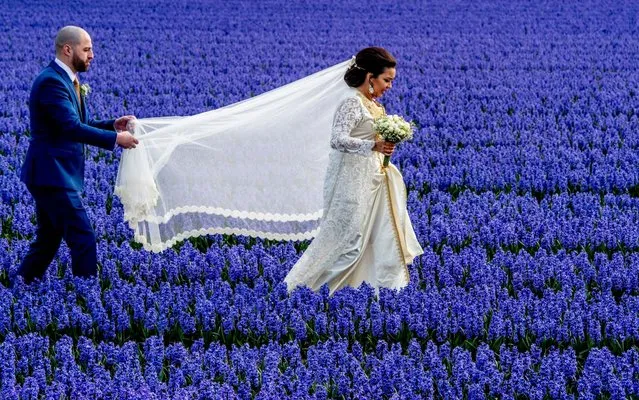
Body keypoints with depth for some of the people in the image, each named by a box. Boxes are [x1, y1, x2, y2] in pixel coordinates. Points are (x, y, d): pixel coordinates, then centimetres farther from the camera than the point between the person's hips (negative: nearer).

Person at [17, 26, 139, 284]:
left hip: (53, 175, 11)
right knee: (83, 240, -9)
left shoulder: (66, 80, 15)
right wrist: (115, 139, -20)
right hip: (52, 175, -11)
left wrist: (112, 125, 6)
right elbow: (72, 128, -25)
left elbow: (80, 124, 21)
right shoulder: (51, 81, -18)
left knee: (48, 240, 16)